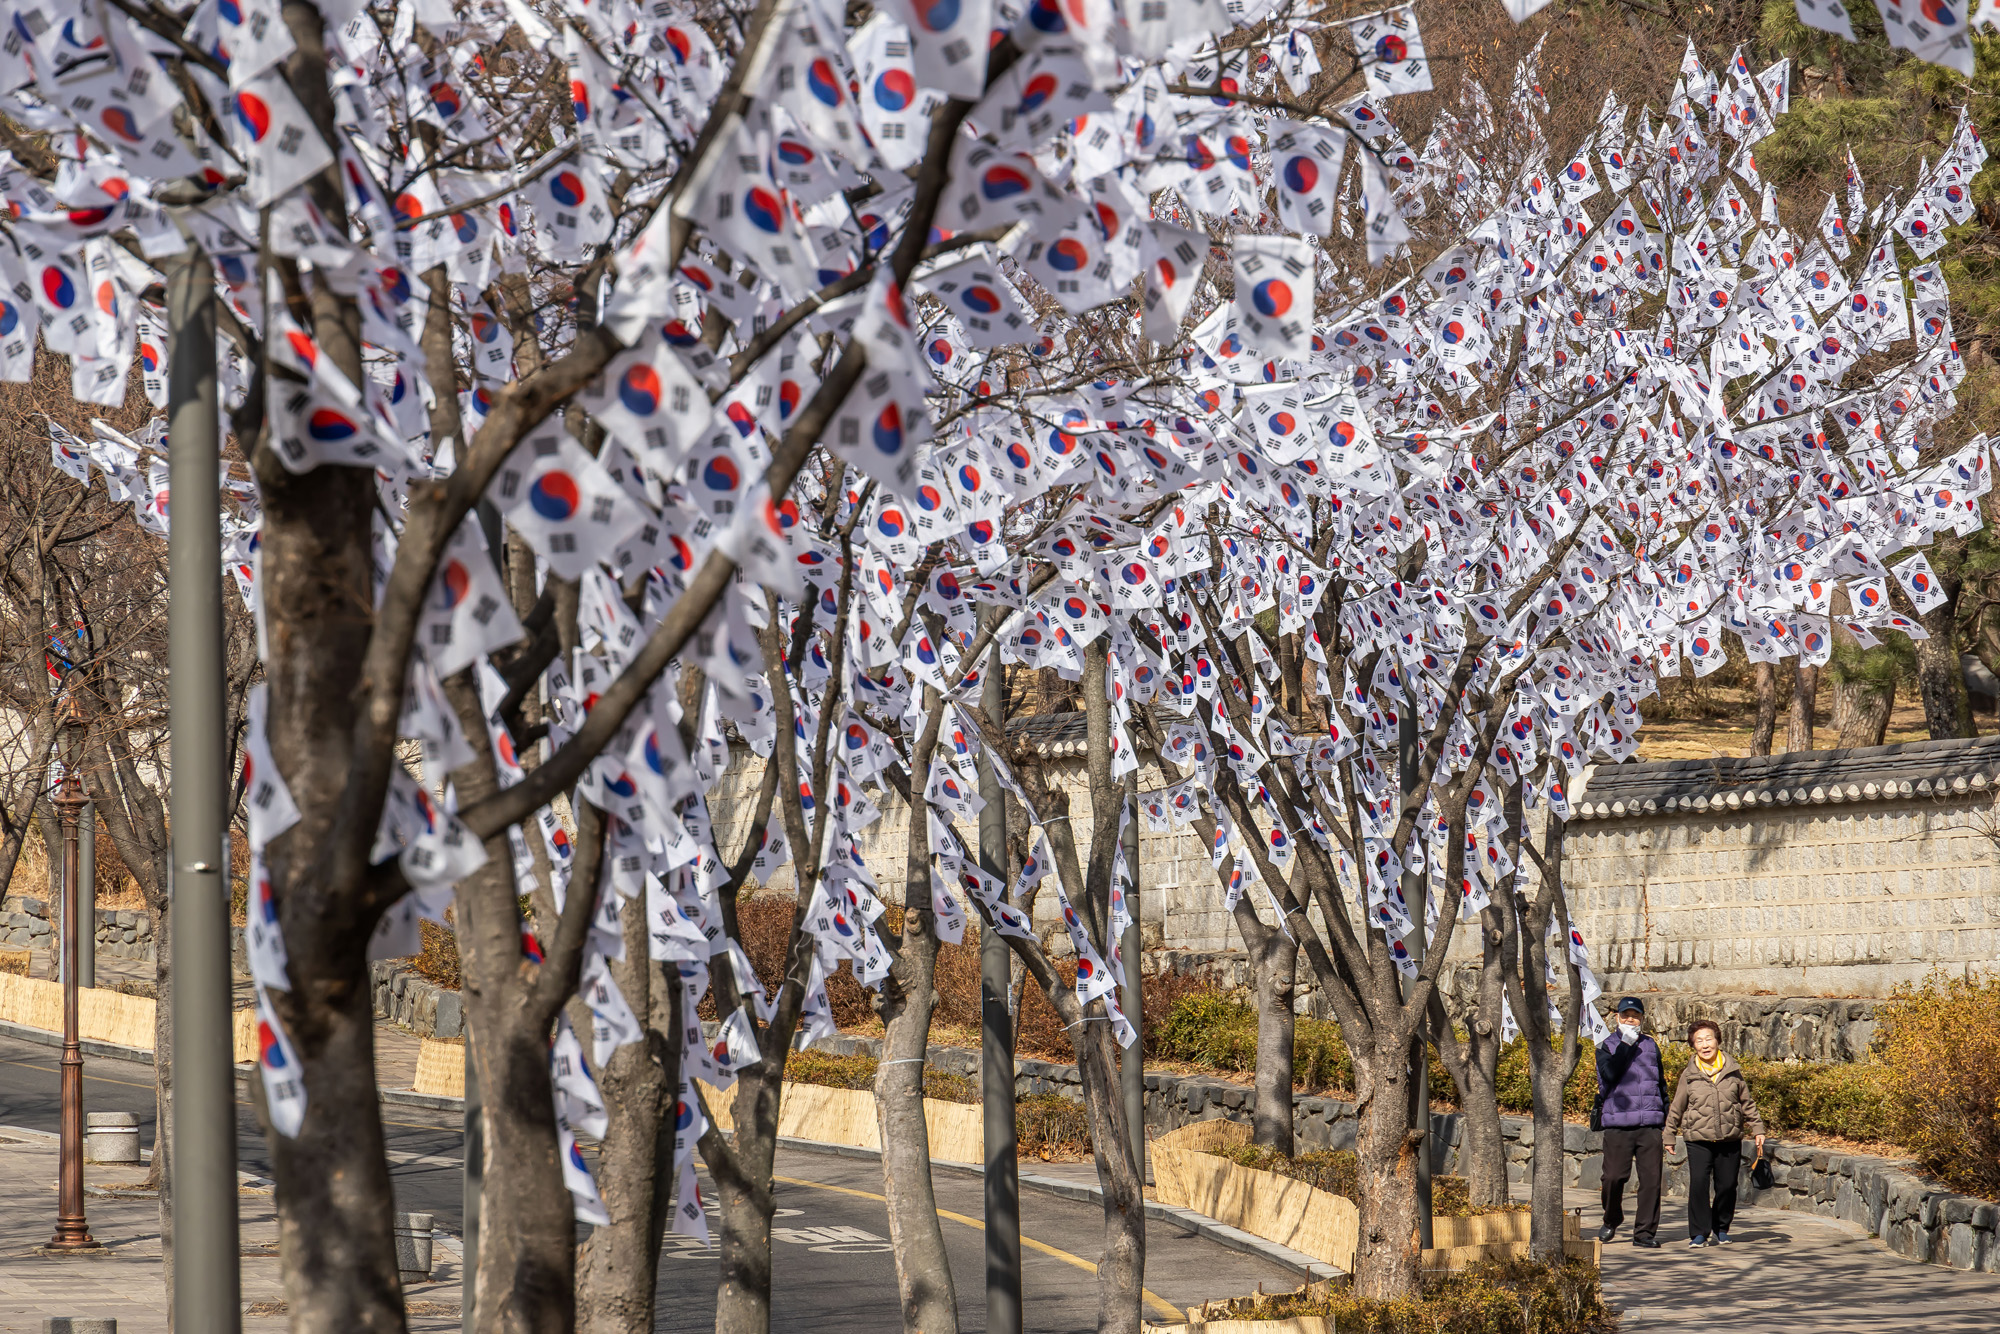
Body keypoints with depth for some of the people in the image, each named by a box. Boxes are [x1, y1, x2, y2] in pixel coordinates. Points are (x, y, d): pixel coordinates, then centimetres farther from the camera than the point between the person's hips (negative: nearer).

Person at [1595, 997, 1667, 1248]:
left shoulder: (1651, 1046, 17)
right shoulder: (1606, 1047, 7)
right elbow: (1610, 1073, -14)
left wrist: (1665, 1121, 19)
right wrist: (1626, 1044, -12)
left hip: (1650, 1125, 2)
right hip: (1617, 1124, -2)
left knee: (1651, 1178, -4)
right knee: (1613, 1177, -5)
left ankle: (1644, 1231, 2)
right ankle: (1611, 1222, 20)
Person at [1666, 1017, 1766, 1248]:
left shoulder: (1733, 1072, 6)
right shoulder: (1689, 1075, 3)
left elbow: (1747, 1103, 16)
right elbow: (1677, 1108, 12)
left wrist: (1757, 1129, 13)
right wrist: (1668, 1135, 12)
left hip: (1730, 1139, 2)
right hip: (1698, 1140, -2)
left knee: (1727, 1185, 2)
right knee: (1698, 1184, -14)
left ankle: (1721, 1229, 23)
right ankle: (1699, 1233, -5)